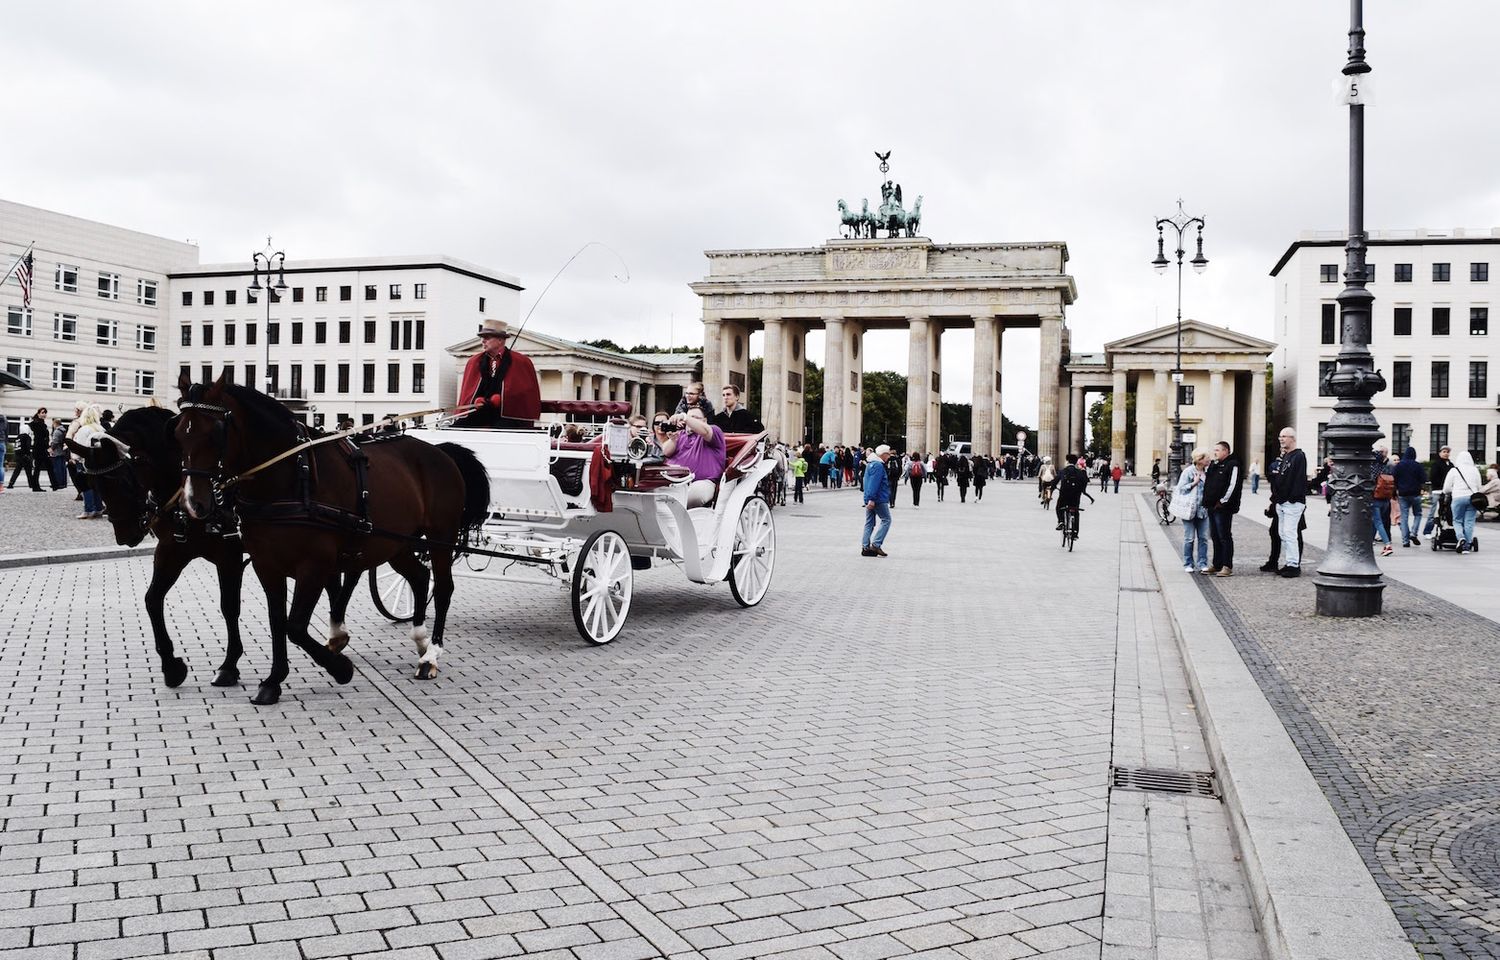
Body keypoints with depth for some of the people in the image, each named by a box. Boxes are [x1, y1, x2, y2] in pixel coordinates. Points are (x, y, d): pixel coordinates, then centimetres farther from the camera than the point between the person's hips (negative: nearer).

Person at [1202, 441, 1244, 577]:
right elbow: (1207, 483, 25)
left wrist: (1222, 501, -16)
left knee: (1225, 537, -7)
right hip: (1211, 507, 9)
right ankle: (1217, 565, 20)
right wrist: (1206, 501, 16)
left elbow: (1233, 486, -18)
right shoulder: (1213, 465, 17)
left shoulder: (1232, 465, -10)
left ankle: (1227, 567, -4)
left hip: (1223, 508, -9)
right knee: (1215, 537, 13)